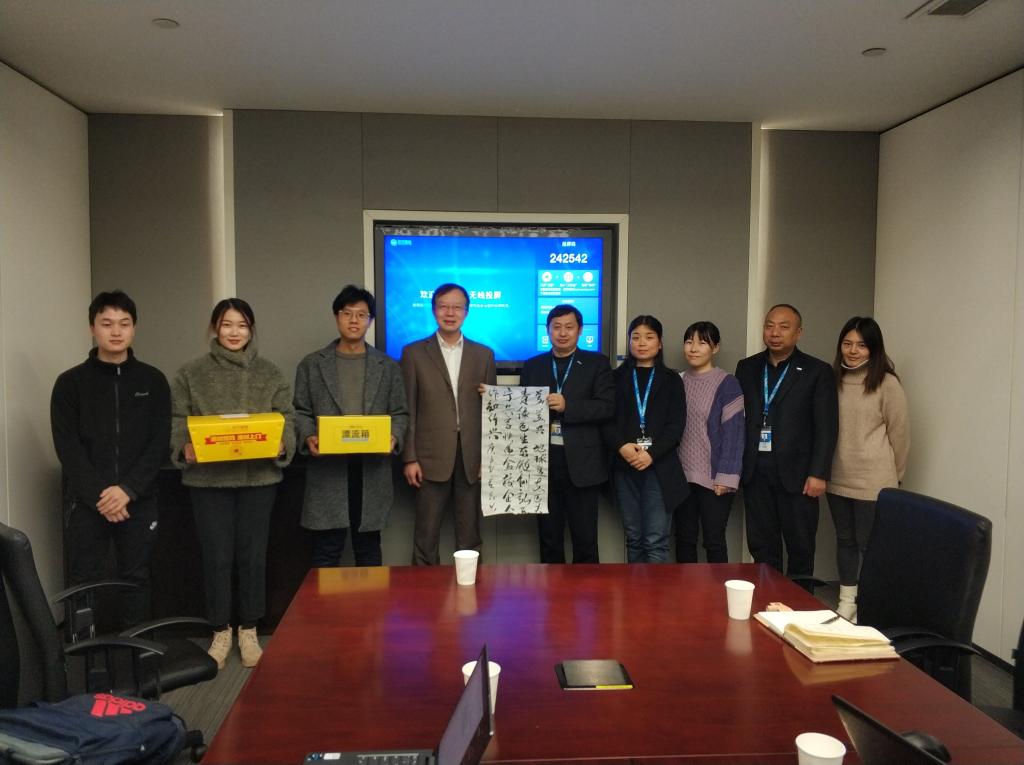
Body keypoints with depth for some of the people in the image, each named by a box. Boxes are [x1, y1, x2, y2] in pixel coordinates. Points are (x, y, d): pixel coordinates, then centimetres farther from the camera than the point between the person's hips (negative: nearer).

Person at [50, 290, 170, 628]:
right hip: (86, 502, -1)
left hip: (139, 502, 1)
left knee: (136, 580, 9)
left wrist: (127, 490, -13)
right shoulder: (70, 382, 2)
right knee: (85, 584, 5)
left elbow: (159, 443, -1)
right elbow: (68, 448, -4)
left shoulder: (153, 381, 4)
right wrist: (99, 494, -15)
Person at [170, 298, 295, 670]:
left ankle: (249, 632, 24)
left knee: (253, 554, 8)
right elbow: (177, 422, 2)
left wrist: (282, 447, -15)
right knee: (217, 556, 5)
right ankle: (221, 632, 23)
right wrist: (184, 449, -17)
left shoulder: (270, 374, 6)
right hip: (208, 478, -1)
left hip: (258, 476, 1)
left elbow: (286, 421, 4)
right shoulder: (191, 374, 4)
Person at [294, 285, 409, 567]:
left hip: (372, 469, 1)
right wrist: (308, 437, -13)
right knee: (327, 551, 4)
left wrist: (394, 437, -11)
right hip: (328, 468, -1)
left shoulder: (387, 366, 9)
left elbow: (400, 412, 9)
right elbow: (300, 412, 6)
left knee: (368, 548, 12)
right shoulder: (311, 364, 7)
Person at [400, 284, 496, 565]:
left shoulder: (484, 354, 8)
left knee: (469, 536, 9)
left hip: (472, 458, 2)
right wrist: (409, 458, -5)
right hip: (431, 457, -2)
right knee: (426, 536, 4)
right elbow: (408, 409, 1)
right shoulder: (414, 352, 3)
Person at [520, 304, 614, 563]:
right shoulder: (533, 366, 12)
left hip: (580, 461, -2)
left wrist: (567, 405, -18)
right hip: (543, 459, 3)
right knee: (548, 536, 11)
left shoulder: (597, 363, 3)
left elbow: (607, 407, -7)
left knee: (585, 539, 4)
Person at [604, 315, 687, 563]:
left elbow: (676, 424, -1)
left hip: (660, 467, -2)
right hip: (625, 467, 2)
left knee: (656, 541, -7)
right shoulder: (616, 378, 10)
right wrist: (621, 446, -14)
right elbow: (605, 420, 4)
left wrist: (652, 453, -14)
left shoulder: (671, 380, 7)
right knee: (633, 539, 9)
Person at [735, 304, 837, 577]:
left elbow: (826, 427, -5)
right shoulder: (747, 368, 10)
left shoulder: (818, 372, -1)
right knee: (761, 545, 9)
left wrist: (818, 473, -11)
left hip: (796, 472, -3)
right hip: (755, 470, 3)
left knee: (800, 548, 7)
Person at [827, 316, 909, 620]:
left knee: (870, 545, 1)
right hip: (838, 479, 5)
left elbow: (899, 433, -3)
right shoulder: (834, 380, 5)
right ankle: (846, 604, 27)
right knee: (845, 541, 15)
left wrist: (893, 476, 5)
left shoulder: (886, 383, -10)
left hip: (873, 483, -5)